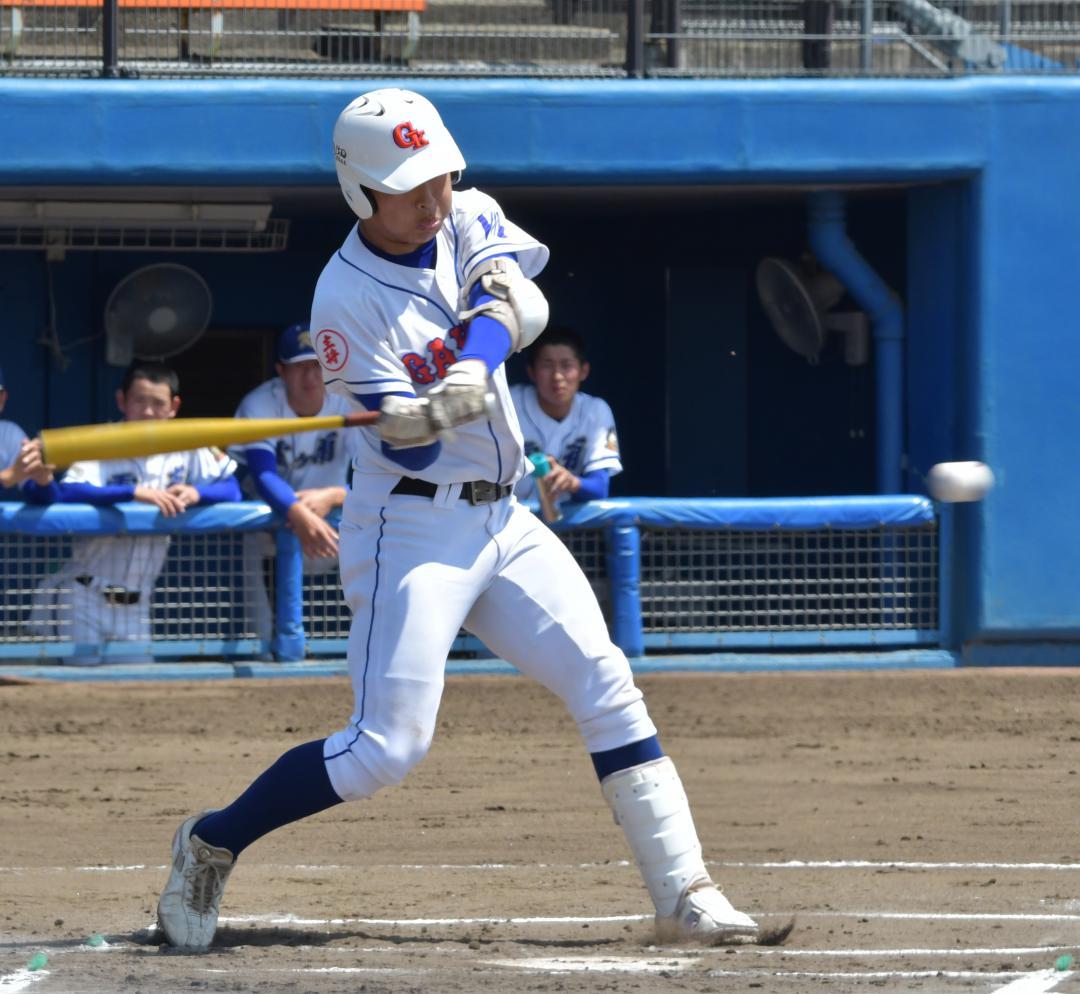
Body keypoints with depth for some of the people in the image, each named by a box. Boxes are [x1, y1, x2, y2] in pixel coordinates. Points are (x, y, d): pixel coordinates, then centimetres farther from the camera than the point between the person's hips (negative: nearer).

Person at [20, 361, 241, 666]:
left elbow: (231, 489, -4)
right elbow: (68, 494, -26)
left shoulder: (186, 452, 1)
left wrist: (197, 493, -26)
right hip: (85, 600, -4)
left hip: (135, 607, 4)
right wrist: (135, 492, -40)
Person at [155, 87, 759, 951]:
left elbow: (521, 308, -16)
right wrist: (434, 416, -40)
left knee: (607, 685, 0)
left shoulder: (470, 224, 2)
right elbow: (408, 447, -18)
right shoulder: (348, 302, -15)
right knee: (388, 746, -13)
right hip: (410, 528, -7)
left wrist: (473, 368, -35)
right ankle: (211, 843, 3)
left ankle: (682, 891, 2)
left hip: (502, 520, 7)